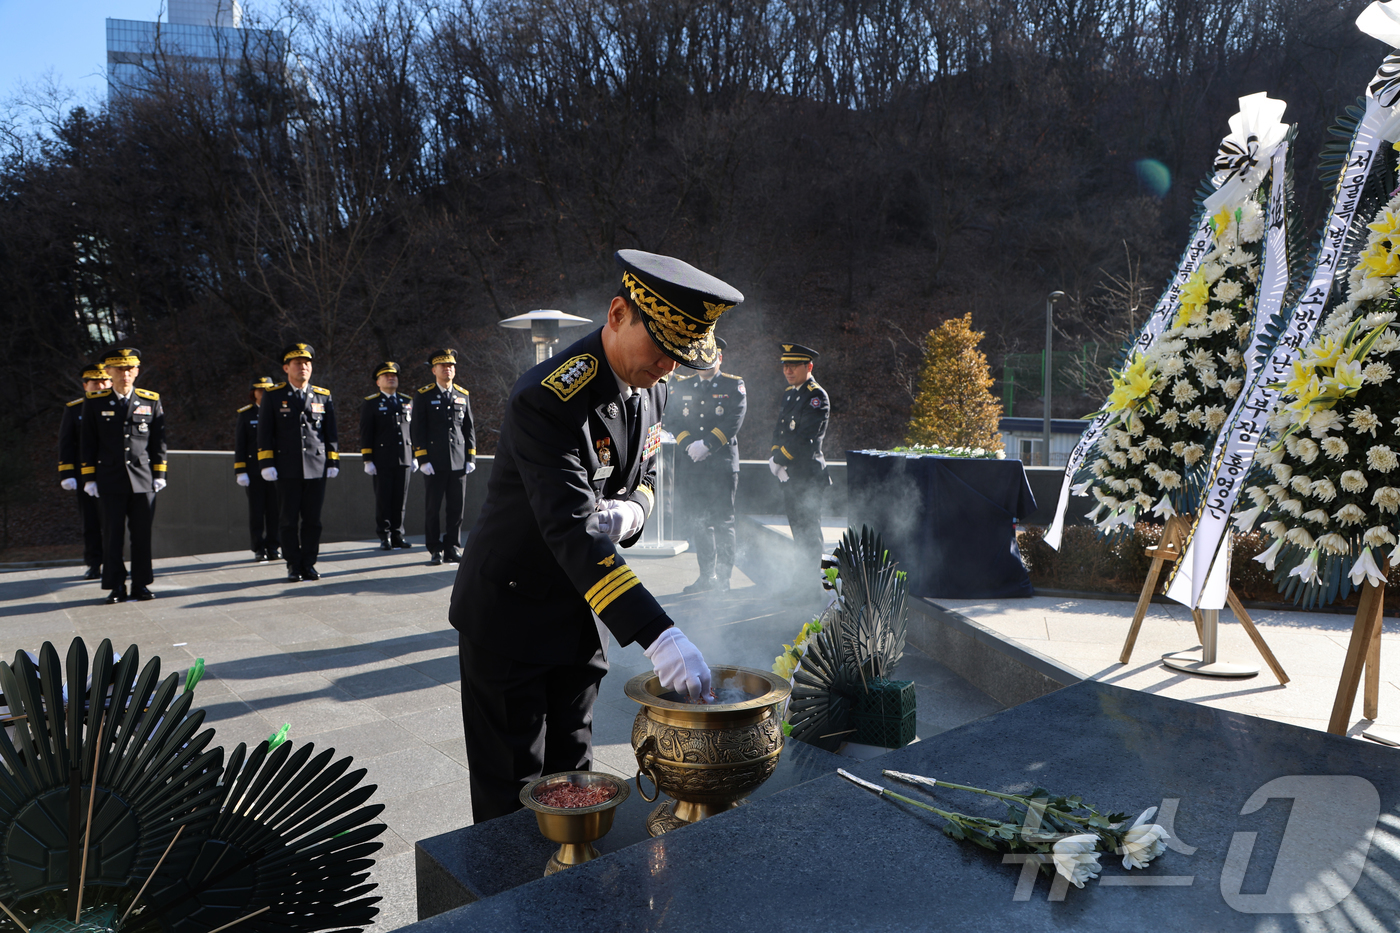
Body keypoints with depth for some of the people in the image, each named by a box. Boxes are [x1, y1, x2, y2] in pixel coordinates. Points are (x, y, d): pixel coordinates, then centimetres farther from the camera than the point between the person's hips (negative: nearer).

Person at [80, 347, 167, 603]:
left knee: (142, 535, 4)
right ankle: (116, 587, 8)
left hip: (143, 479, 1)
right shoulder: (94, 403, 5)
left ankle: (141, 584, 12)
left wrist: (159, 474, 4)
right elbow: (88, 444, 6)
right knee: (113, 535, 1)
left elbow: (158, 441, 9)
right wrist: (89, 478, 3)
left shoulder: (151, 401, 6)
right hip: (111, 482, -1)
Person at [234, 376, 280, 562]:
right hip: (253, 472, -1)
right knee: (256, 511, 1)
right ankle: (259, 549, 7)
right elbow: (239, 446, 3)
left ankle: (272, 548, 10)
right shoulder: (245, 414, 6)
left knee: (274, 511, 2)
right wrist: (240, 472, -5)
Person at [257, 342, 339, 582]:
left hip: (317, 469, 1)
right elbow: (265, 433, 4)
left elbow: (331, 433, 12)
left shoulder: (324, 396, 10)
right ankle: (293, 566, 10)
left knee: (312, 519, 3)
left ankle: (309, 564, 13)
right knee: (289, 520, 2)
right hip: (287, 470, -1)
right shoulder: (273, 396, 5)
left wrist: (333, 462, 6)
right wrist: (267, 464, -3)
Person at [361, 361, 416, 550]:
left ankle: (397, 536, 12)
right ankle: (384, 537, 6)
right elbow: (365, 434, -1)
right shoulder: (370, 403, 3)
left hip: (404, 459, 3)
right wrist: (367, 460, -7)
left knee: (400, 499, 4)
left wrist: (415, 456, 12)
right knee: (383, 499, -2)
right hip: (382, 461, -3)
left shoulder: (407, 401, 14)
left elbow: (413, 430, 16)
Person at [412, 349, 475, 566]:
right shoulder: (424, 396, 3)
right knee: (433, 508, 1)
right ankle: (435, 550, 10)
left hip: (459, 462, 3)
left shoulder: (463, 395, 12)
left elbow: (469, 428, 13)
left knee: (457, 507, 3)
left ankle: (452, 548, 13)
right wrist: (423, 459, -8)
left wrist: (471, 457, 7)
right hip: (435, 462, -3)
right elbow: (418, 430, -1)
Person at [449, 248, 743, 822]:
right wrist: (658, 636, -44)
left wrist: (630, 511, -14)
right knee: (512, 792, 6)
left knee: (571, 776, 18)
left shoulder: (649, 389, -2)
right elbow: (572, 531, -37)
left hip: (581, 616, 7)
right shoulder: (547, 400, -29)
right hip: (510, 613, -7)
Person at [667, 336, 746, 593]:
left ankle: (723, 577, 5)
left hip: (722, 463, -3)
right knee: (698, 521, 7)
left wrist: (707, 445, -15)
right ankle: (706, 575, 17)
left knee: (723, 521, -3)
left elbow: (733, 422, -7)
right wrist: (689, 445, -11)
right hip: (690, 465, 4)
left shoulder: (734, 386, 4)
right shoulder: (682, 386, 14)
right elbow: (674, 419, 5)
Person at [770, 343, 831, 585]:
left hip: (808, 473, -9)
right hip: (789, 474, 9)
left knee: (808, 528, -3)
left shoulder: (817, 397, -12)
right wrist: (775, 457, 0)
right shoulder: (789, 393, 15)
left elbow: (804, 439, -19)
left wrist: (778, 459, -14)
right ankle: (806, 574, 24)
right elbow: (779, 430, 17)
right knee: (796, 525, 14)